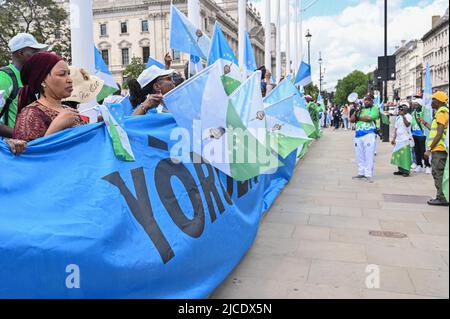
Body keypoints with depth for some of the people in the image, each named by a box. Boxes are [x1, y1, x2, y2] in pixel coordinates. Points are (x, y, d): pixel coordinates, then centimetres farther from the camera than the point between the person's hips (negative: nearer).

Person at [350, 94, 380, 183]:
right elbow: (352, 120, 13)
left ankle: (369, 175, -7)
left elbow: (369, 118, -14)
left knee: (369, 155, -8)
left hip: (369, 134, -6)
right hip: (358, 134, 6)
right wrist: (356, 111, -3)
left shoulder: (375, 108, 4)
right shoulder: (360, 109, 21)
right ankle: (361, 173, 17)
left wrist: (358, 117, 1)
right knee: (360, 155, 8)